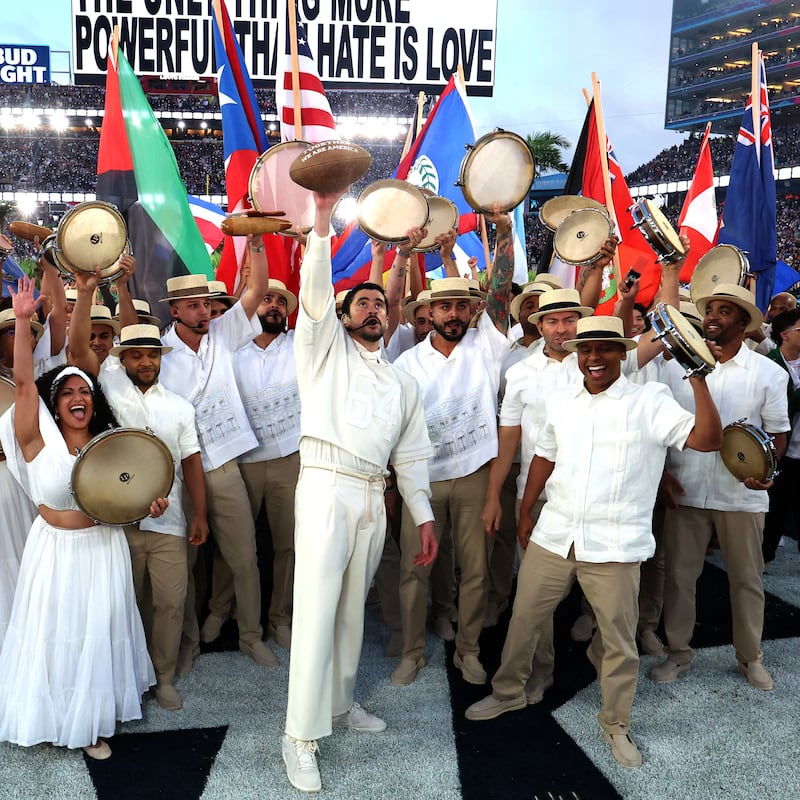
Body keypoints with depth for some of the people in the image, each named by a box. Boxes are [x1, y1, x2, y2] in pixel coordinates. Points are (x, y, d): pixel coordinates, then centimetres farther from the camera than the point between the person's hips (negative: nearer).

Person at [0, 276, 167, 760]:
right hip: (55, 551, -3)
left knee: (99, 634, 11)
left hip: (104, 549, 3)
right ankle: (56, 713, 30)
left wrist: (149, 504, -9)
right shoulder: (39, 439, -8)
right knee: (56, 633, 7)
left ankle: (93, 721, 28)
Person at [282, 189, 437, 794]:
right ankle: (301, 738, -1)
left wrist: (424, 516, 11)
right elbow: (315, 290, -8)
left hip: (375, 498, 5)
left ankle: (340, 704, 29)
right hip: (326, 488, -5)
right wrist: (323, 221, -16)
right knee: (316, 612, -8)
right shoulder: (327, 348, 9)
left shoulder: (403, 383, 20)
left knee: (353, 610, 13)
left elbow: (412, 455, 18)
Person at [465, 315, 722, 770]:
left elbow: (708, 439, -16)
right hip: (553, 537, 4)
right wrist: (526, 512, 18)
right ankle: (509, 692, 38)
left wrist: (699, 380, -23)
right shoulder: (562, 402, 9)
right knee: (524, 619, 14)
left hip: (614, 547, -4)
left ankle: (617, 724, 30)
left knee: (619, 638, 8)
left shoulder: (650, 402, -6)